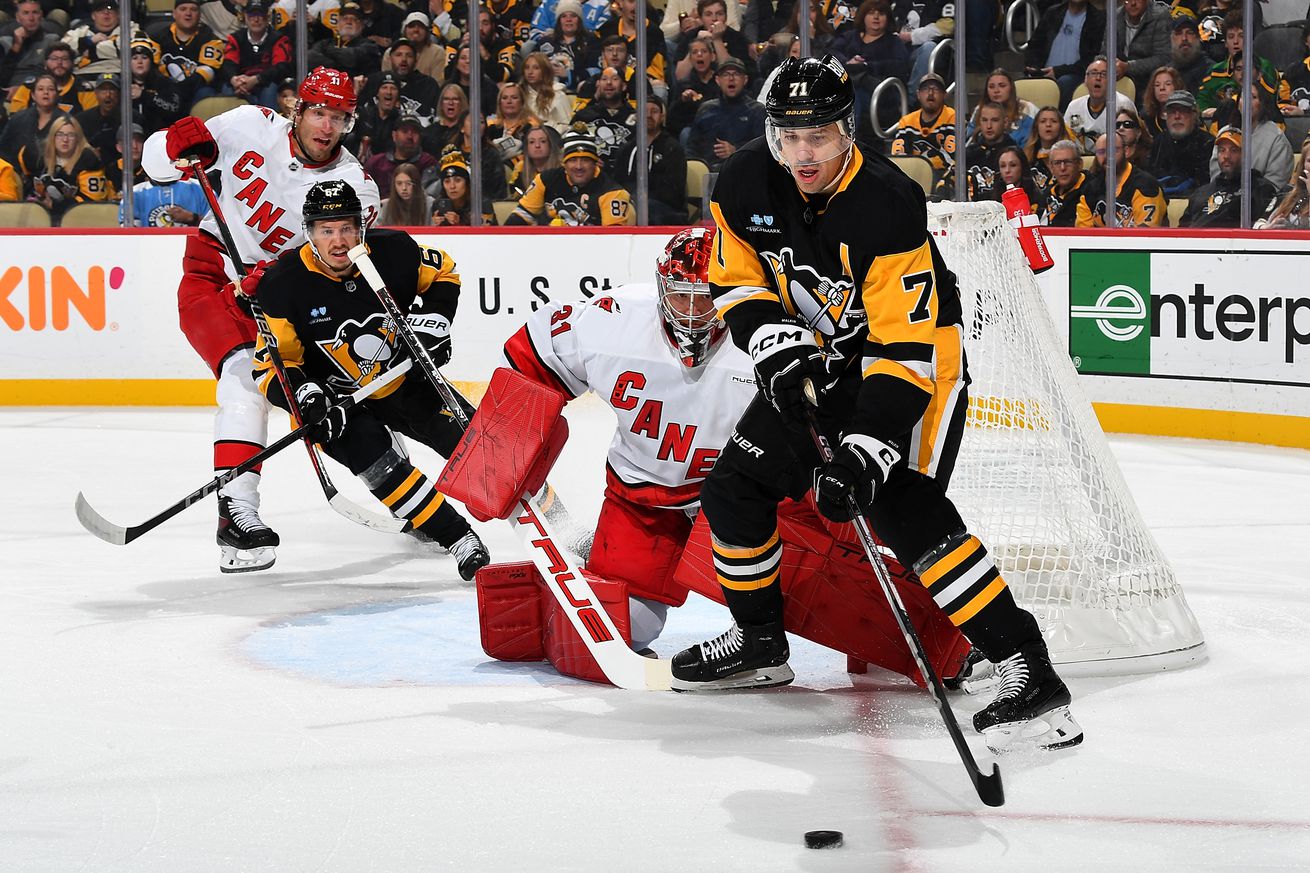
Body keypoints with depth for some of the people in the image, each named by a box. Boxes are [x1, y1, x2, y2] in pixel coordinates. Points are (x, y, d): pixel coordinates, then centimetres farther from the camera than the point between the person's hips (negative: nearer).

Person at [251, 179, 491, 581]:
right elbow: (270, 367, -17)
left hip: (403, 380, 3)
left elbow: (442, 272, 4)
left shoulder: (393, 251, -18)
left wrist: (432, 320, -11)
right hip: (338, 398, -3)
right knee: (377, 463, -28)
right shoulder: (283, 285, -23)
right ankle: (458, 538, -21)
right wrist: (305, 396, -34)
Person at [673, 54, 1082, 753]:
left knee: (905, 511, -26)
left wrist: (863, 453, -40)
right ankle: (758, 643, 31)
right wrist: (777, 345, -16)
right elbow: (738, 283, 4)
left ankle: (1029, 674, -28)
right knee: (734, 488, 7)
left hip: (916, 358, -7)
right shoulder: (745, 186, -12)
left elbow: (904, 348, -33)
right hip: (817, 360, 7)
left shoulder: (887, 206, -31)